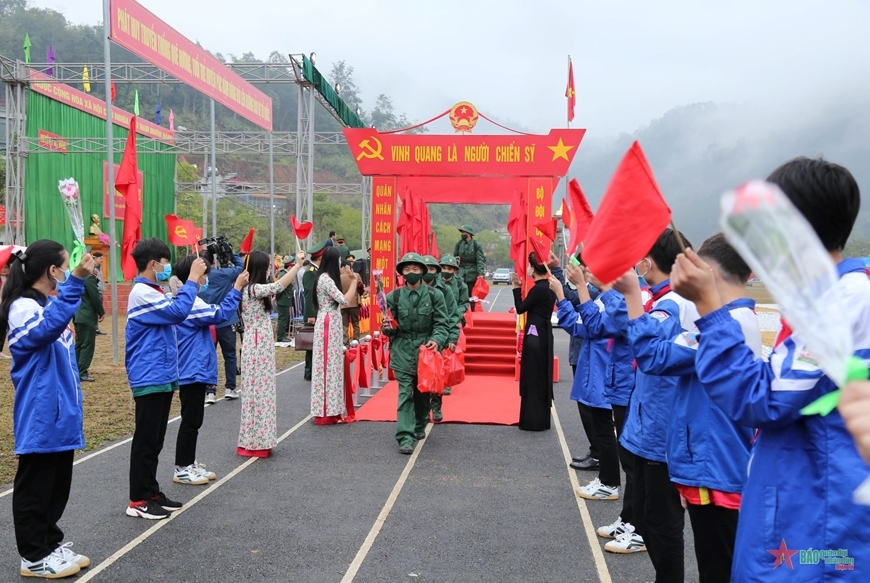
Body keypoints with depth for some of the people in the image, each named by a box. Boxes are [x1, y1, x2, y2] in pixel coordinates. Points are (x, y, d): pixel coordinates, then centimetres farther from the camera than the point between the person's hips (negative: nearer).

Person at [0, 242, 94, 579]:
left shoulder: (48, 305, 14)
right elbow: (46, 328, -39)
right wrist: (75, 282, -45)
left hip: (59, 414, 9)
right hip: (40, 418, -9)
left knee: (57, 486, 17)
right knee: (35, 488, 4)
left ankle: (50, 544, 29)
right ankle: (34, 556, 15)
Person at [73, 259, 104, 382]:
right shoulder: (89, 278, -16)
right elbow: (95, 297, -15)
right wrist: (101, 312, -4)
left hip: (78, 316, 9)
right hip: (88, 317, -9)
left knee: (79, 344, 14)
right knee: (88, 345, -4)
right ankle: (82, 373, -3)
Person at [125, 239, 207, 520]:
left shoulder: (153, 292, 17)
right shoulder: (142, 293, -17)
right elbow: (178, 312, -28)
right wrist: (192, 279, -22)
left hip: (161, 376, 10)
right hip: (150, 378, -10)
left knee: (155, 439, 15)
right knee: (146, 440, -3)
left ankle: (151, 492, 24)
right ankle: (138, 501, 6)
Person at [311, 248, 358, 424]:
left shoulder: (328, 278, 15)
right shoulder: (325, 279, -16)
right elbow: (344, 301, -19)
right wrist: (354, 282, -11)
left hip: (332, 325, 10)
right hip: (328, 326, -10)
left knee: (332, 365, 10)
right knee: (328, 365, -6)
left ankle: (329, 409, 15)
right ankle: (324, 412, 0)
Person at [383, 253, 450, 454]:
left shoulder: (434, 295, -3)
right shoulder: (394, 296, 0)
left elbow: (442, 323, -5)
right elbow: (389, 329, 8)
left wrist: (436, 340, -23)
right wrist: (388, 328, -16)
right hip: (403, 352, -1)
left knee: (423, 392, 16)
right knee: (405, 394, -7)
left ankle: (420, 426, 38)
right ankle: (406, 437, -5)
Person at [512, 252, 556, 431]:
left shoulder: (538, 289, -18)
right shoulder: (549, 287, 8)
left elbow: (521, 308, -12)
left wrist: (517, 287, -6)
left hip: (535, 335, -9)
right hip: (544, 334, 9)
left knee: (533, 376, -1)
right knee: (541, 376, 15)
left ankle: (534, 420, 6)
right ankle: (541, 419, 24)